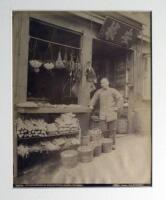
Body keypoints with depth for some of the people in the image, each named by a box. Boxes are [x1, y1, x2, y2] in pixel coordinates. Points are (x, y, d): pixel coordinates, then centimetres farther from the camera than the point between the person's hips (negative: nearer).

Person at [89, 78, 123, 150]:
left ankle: (112, 144, 19)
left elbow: (120, 98, -3)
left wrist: (117, 107, -9)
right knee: (103, 129, -2)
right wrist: (91, 106, 6)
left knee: (112, 129, 6)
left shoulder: (113, 91, -2)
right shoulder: (99, 91, 6)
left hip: (112, 113, -1)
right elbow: (94, 99, 18)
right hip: (103, 114, 2)